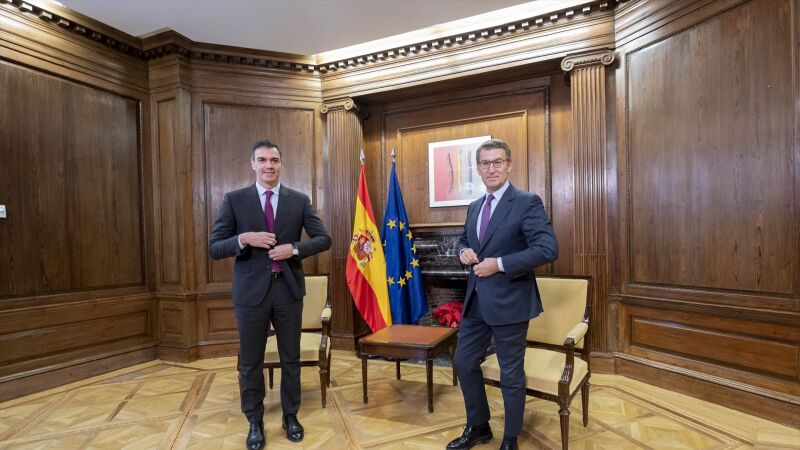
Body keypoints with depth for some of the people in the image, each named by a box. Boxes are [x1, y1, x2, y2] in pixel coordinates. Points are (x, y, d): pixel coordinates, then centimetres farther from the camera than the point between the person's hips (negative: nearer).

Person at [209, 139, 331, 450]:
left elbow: (324, 239, 0)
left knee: (291, 358, 14)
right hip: (251, 290, -1)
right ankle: (255, 422, 32)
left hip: (288, 288, 1)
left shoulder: (299, 200, 2)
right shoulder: (234, 200, -2)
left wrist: (294, 248, -16)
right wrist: (244, 239, -22)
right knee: (250, 362, 12)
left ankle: (290, 416, 34)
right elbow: (215, 248, -3)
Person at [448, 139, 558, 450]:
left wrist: (499, 264, -22)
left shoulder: (527, 202, -11)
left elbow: (548, 248, -21)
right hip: (476, 301, 7)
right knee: (464, 363, 16)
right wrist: (464, 251, -1)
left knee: (511, 374, 9)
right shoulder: (474, 207, 11)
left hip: (509, 301, -7)